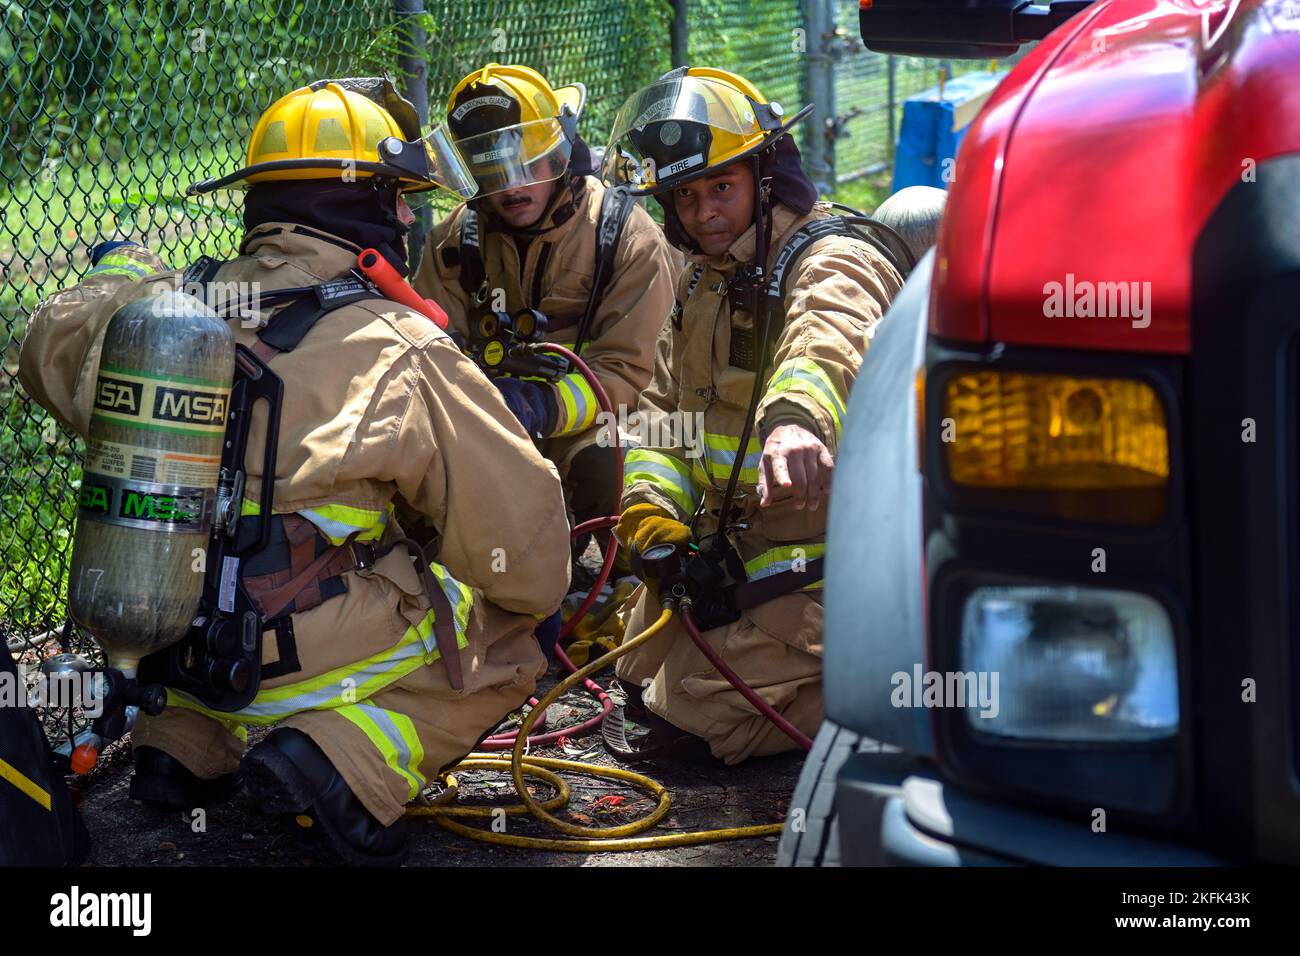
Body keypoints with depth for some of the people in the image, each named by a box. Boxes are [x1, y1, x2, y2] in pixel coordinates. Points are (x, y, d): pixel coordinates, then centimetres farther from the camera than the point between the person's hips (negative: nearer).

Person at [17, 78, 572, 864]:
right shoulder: (399, 354, -16)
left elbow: (51, 348, 23)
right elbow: (515, 516, -9)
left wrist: (121, 273, 43)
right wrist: (546, 597, 13)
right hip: (313, 666, -7)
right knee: (512, 637, 11)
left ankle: (188, 742, 13)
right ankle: (349, 760, -12)